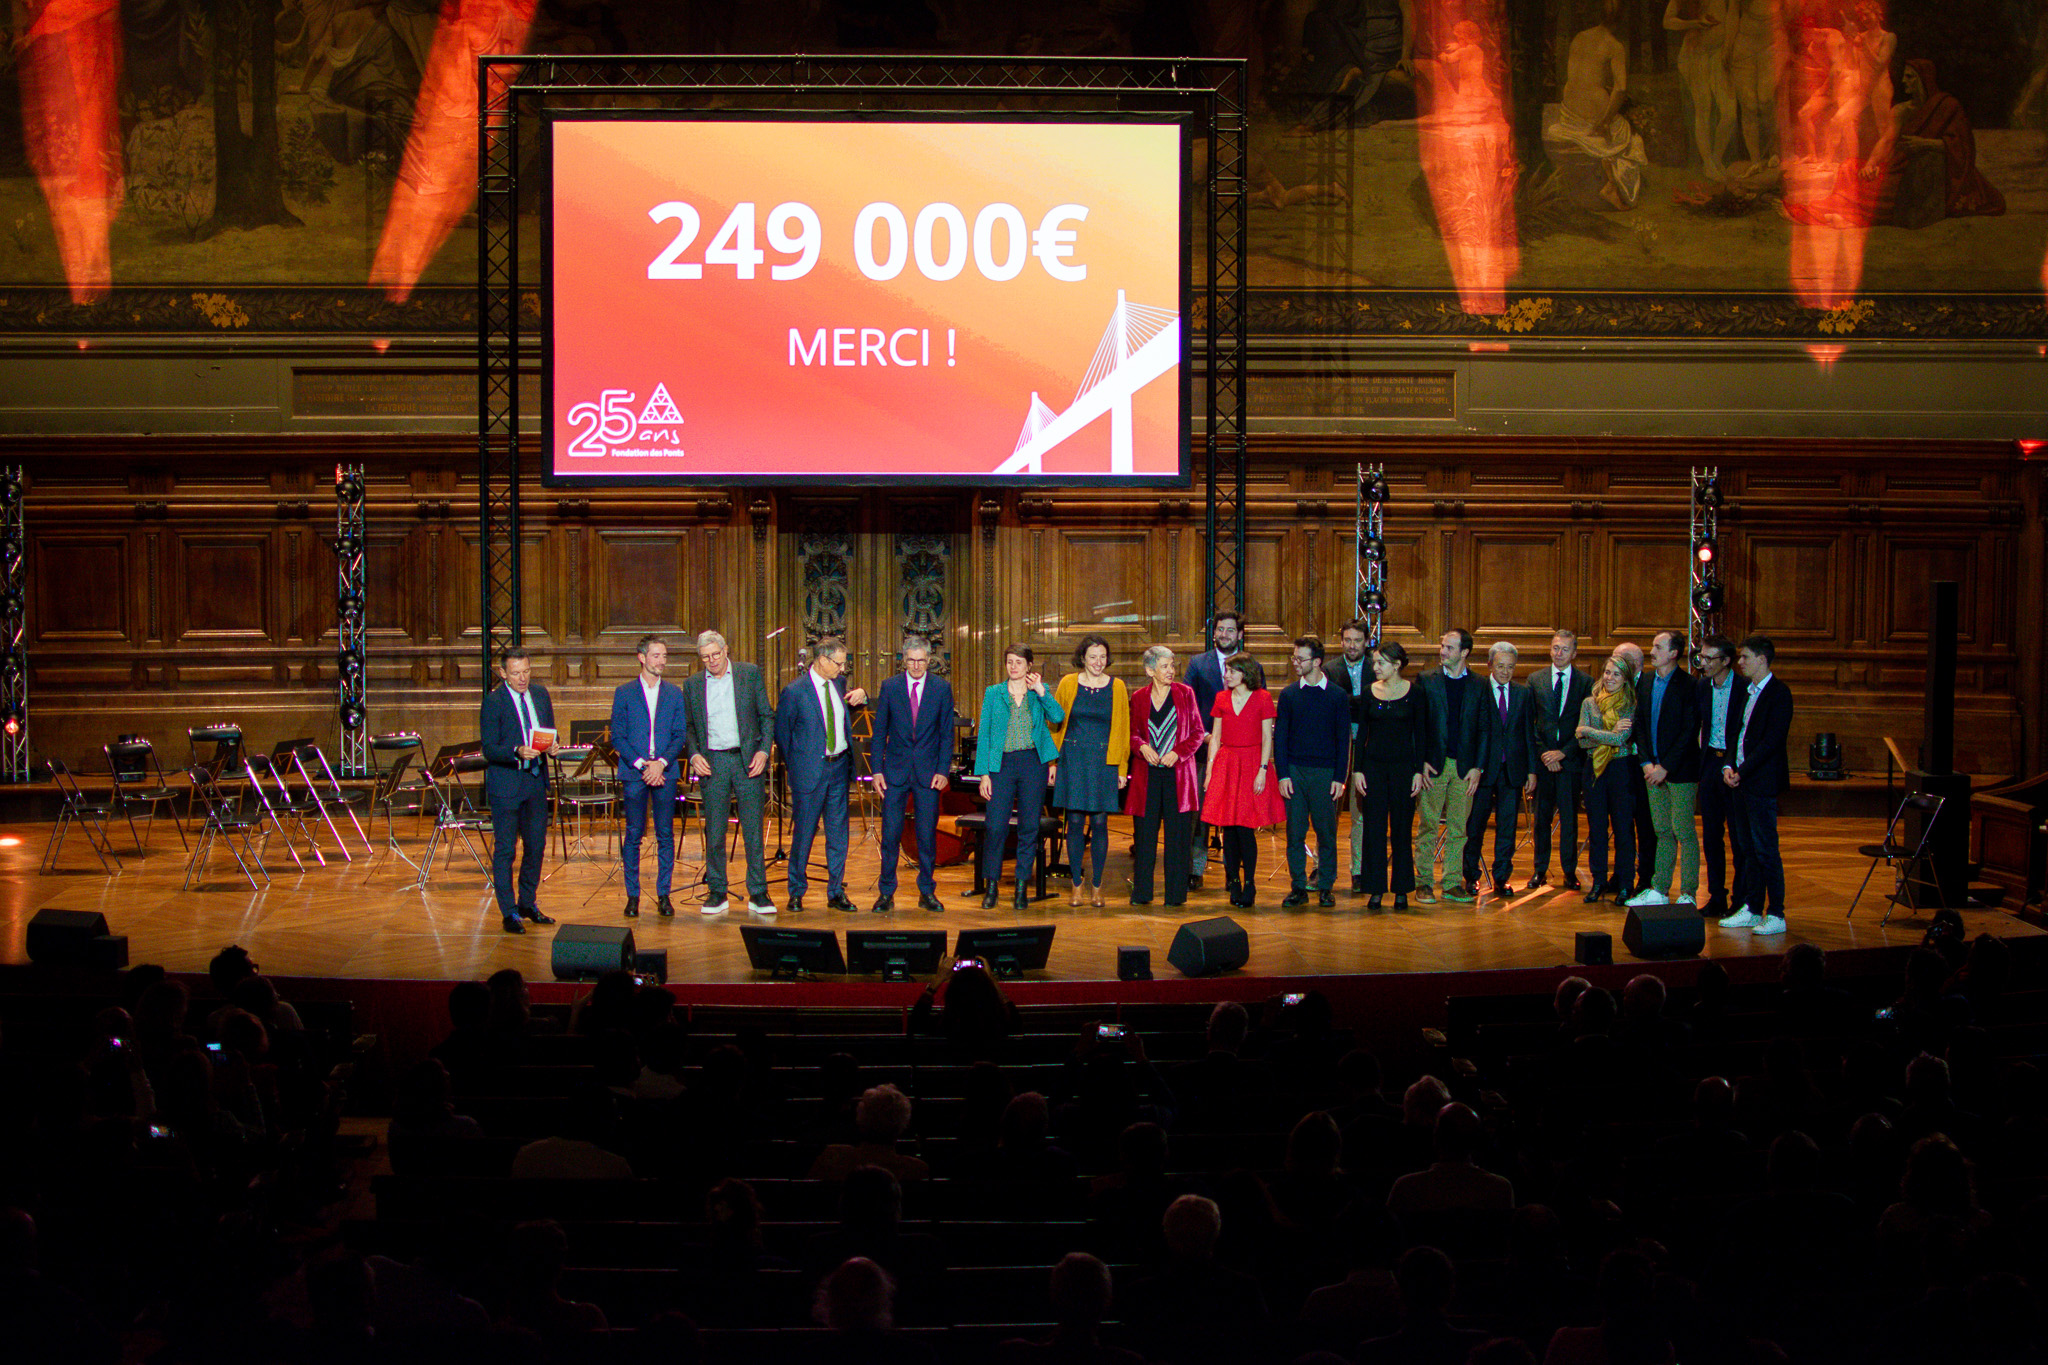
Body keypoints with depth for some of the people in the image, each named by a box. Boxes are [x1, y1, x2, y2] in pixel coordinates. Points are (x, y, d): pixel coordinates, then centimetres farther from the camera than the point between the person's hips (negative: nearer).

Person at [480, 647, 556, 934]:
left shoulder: (540, 694, 6)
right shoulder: (493, 701, -11)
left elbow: (550, 731, 18)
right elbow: (489, 750, -13)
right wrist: (517, 752, -31)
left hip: (536, 781, 6)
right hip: (506, 783, -6)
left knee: (536, 846, 13)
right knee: (504, 850, 0)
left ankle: (528, 904, 28)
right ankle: (509, 912, 6)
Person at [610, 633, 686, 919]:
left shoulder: (675, 694, 9)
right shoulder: (624, 693, 4)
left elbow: (680, 736, 6)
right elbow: (617, 737, 1)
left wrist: (661, 763, -10)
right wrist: (641, 765, -10)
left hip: (665, 771, 1)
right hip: (634, 773, -1)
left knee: (665, 835, 2)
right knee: (633, 835, 0)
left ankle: (664, 894, 9)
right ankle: (633, 895, 6)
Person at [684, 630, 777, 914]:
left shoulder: (750, 674, 4)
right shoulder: (692, 684, 8)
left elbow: (766, 717, 5)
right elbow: (688, 726, 13)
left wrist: (763, 751, -6)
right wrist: (694, 755, -3)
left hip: (748, 760, -1)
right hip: (712, 762, 1)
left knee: (753, 829, -1)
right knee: (714, 832, 3)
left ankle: (758, 894, 4)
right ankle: (716, 893, 12)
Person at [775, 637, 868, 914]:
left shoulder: (840, 683, 6)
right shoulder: (794, 691, -10)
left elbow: (854, 702, 27)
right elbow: (781, 732, -2)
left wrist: (860, 694, 3)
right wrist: (795, 765, 1)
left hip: (839, 767, 5)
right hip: (810, 772, -5)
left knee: (838, 832, 8)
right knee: (804, 832, 2)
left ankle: (836, 892, 16)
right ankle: (796, 892, 14)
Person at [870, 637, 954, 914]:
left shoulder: (942, 688, 2)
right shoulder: (890, 688, 2)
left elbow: (947, 733, 3)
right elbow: (879, 732, 4)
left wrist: (943, 770, -5)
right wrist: (877, 770, -2)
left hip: (928, 771, 0)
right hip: (895, 771, 0)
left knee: (927, 835, 4)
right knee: (890, 834, 0)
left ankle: (927, 892, 14)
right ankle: (886, 893, 8)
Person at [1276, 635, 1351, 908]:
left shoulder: (1338, 696, 2)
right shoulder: (1289, 695, 6)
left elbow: (1344, 739, 3)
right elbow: (1279, 737, 6)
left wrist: (1340, 778, -4)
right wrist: (1283, 775, -2)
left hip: (1325, 773, -1)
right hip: (1294, 772, 1)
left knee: (1326, 832, 2)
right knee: (1295, 832, 2)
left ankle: (1326, 886, 11)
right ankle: (1298, 886, 8)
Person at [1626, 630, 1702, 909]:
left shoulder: (1688, 685, -11)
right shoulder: (1647, 682, 9)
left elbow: (1689, 732, -13)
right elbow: (1640, 725, 12)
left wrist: (1666, 767, -15)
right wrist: (1646, 762, 0)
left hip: (1680, 770, -6)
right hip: (1654, 768, 6)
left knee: (1684, 831, -3)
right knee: (1663, 831, 11)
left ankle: (1688, 894, 2)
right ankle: (1658, 891, 15)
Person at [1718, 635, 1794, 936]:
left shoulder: (1778, 694, -11)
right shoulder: (1747, 691, 15)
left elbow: (1771, 741, -17)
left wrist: (1742, 771, -16)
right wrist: (1729, 766, 2)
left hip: (1762, 783, -8)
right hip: (1741, 779, 8)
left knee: (1765, 849, -6)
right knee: (1750, 849, 12)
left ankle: (1776, 915, -2)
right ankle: (1751, 909, 18)